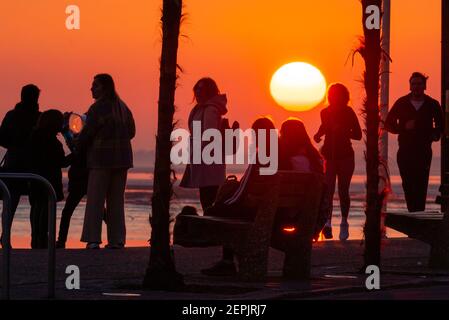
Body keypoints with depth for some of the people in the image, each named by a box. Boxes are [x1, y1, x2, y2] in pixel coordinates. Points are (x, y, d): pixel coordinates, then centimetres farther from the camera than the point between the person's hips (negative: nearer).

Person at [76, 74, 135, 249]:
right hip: (122, 159, 6)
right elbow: (131, 131, 17)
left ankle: (93, 239, -6)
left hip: (101, 158, -6)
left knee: (95, 200, -2)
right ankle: (117, 239, 8)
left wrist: (77, 150, 6)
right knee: (116, 200, 10)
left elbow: (87, 133, -9)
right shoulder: (123, 108, 11)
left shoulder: (97, 108, -11)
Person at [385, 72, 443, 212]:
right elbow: (388, 124, 9)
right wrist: (404, 127, -8)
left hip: (424, 152, -1)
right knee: (408, 185, -3)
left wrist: (436, 134, -1)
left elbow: (440, 125, 20)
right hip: (405, 151, 1)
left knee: (421, 185, -12)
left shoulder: (433, 105, 6)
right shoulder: (401, 103, 5)